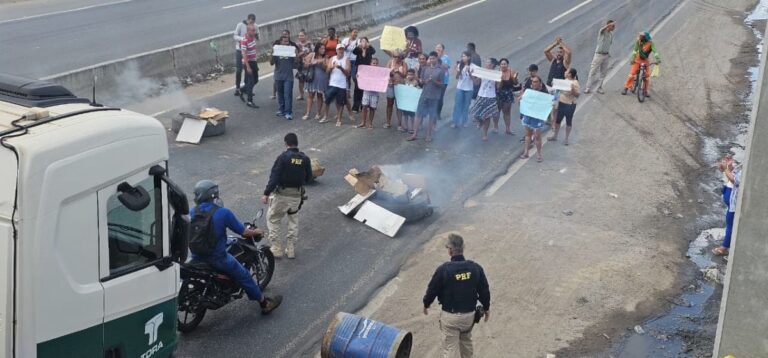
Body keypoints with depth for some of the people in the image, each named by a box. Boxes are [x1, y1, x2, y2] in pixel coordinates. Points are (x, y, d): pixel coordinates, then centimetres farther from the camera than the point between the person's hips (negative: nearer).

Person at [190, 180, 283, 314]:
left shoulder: (192, 212, -3)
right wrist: (256, 232, 11)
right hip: (217, 257, -6)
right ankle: (265, 303, 21)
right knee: (244, 276, 10)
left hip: (196, 256, 6)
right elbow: (243, 232, -10)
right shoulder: (223, 212, -18)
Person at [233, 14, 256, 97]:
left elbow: (258, 38, 4)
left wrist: (256, 36, -21)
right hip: (240, 50, -3)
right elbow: (234, 36, -9)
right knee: (239, 69, 2)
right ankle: (237, 88, 12)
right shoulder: (240, 25, -12)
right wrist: (242, 38, -28)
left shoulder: (255, 26, -3)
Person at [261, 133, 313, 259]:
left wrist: (266, 194, -14)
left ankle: (276, 249, 12)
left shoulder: (283, 157, -14)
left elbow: (274, 177, -18)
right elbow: (308, 178, 7)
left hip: (282, 194, -4)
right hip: (297, 195, 4)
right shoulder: (305, 159, -1)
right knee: (293, 221, 20)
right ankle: (291, 250, 21)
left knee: (273, 220, 13)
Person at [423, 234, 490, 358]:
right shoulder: (476, 268, -9)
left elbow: (432, 289, -7)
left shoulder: (443, 269, -19)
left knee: (450, 348, 7)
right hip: (469, 314, 4)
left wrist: (426, 304, 12)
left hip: (450, 316, -3)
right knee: (466, 342, 27)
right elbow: (484, 290, 1)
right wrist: (486, 308, 18)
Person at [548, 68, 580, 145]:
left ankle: (566, 139, 22)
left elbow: (577, 95, -20)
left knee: (568, 122, 9)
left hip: (570, 105, -7)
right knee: (557, 120, 16)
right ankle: (555, 136, 32)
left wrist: (573, 89, -36)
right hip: (561, 103, 7)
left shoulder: (575, 83, -19)